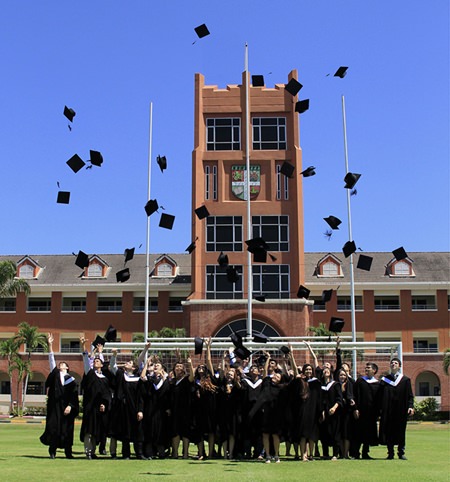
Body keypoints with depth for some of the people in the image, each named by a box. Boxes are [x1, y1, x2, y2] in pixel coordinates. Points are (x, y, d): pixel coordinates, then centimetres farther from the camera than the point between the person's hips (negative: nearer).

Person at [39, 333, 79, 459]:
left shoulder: (71, 379, 8)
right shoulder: (55, 374, 12)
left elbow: (74, 395, 2)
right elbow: (51, 359, 5)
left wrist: (70, 406, -13)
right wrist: (50, 345, -3)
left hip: (66, 407, -1)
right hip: (54, 405, 1)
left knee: (67, 428, 0)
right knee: (53, 427, -4)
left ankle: (68, 452, 8)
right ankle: (52, 451, 3)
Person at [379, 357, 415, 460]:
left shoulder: (405, 380, 6)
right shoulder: (385, 380, 9)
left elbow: (409, 395, 2)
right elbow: (381, 395, 7)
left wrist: (410, 406, -11)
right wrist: (380, 408, -1)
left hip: (401, 410, -1)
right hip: (388, 411, 1)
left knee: (401, 431, 4)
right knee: (388, 432, 2)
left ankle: (401, 452, 14)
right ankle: (390, 453, 9)